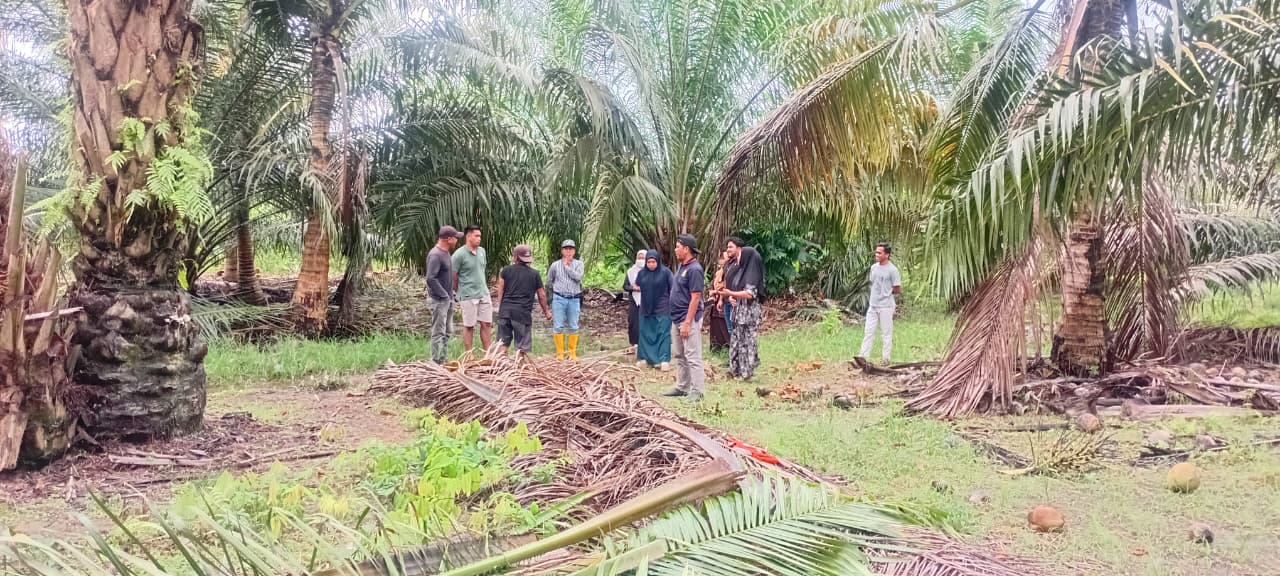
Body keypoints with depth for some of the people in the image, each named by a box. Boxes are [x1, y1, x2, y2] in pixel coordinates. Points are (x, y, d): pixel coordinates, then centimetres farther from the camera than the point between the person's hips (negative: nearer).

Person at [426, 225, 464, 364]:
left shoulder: (446, 253, 11)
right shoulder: (435, 255, -19)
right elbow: (430, 278, -26)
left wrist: (451, 293, 13)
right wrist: (444, 295, -20)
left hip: (448, 299, 10)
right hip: (439, 300, -9)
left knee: (447, 332, 15)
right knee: (438, 333, -5)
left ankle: (443, 360, 23)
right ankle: (436, 363, 0)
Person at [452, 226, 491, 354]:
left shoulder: (482, 251, 7)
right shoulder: (459, 254, -13)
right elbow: (453, 277, -8)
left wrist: (484, 288, 16)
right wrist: (460, 293, 1)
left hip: (484, 294, 6)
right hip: (468, 296, -6)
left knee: (486, 324, 8)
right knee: (469, 326, 4)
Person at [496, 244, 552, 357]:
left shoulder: (506, 270, 5)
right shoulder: (535, 274, 4)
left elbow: (500, 291, 5)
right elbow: (541, 295, 9)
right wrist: (546, 311, 21)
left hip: (505, 309, 2)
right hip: (523, 311, -2)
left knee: (503, 341, 11)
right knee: (521, 345, 5)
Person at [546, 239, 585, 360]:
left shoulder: (578, 264, 5)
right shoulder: (555, 265, 5)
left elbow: (578, 277, -13)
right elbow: (549, 282, 17)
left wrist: (566, 266, -7)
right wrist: (558, 288, 11)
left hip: (574, 299, 0)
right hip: (559, 299, 0)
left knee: (573, 327, 5)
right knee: (559, 327, -1)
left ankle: (573, 353, 13)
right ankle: (559, 353, 5)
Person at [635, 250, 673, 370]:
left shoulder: (665, 272, -9)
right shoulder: (642, 273, 4)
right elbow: (637, 286, 19)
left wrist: (672, 302, -8)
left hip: (662, 309, -4)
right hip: (646, 308, 4)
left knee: (663, 333, -4)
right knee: (645, 333, 9)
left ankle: (664, 360, -4)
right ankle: (645, 357, 18)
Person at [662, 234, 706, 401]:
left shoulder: (694, 269, -17)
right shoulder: (681, 266, 12)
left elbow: (695, 298, -21)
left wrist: (687, 322, -23)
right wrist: (678, 320, 17)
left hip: (688, 319, -10)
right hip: (677, 318, 10)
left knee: (692, 356, -6)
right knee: (679, 355, 16)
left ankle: (696, 391, -2)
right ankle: (682, 387, 26)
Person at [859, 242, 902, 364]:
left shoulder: (892, 270, -11)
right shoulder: (874, 267, 9)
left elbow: (898, 289, -8)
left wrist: (885, 292, 1)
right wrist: (875, 294, 5)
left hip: (885, 306, -6)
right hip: (872, 305, 6)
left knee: (887, 333, 4)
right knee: (868, 332, 7)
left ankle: (885, 358, 11)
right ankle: (863, 356, 9)